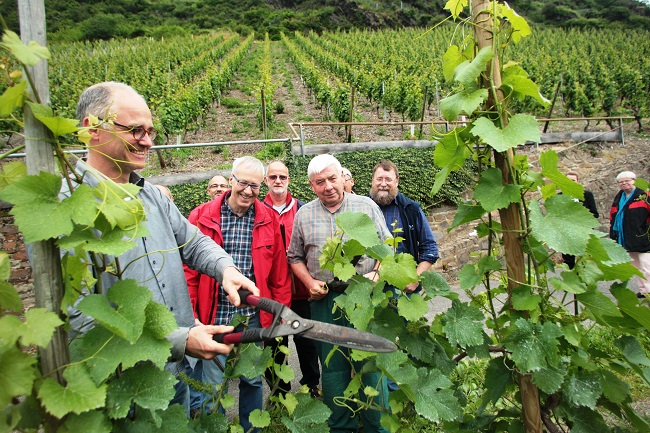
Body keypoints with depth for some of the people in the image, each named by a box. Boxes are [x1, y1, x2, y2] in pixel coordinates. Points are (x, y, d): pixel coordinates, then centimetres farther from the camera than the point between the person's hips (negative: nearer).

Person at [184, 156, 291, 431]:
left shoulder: (269, 219, 1)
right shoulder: (201, 217, -4)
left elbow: (279, 271, 4)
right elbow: (189, 269, -3)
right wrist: (189, 314, -6)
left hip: (253, 315, 2)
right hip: (214, 315, -1)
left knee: (253, 380, 17)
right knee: (213, 386, 11)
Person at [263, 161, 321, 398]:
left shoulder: (302, 209, 4)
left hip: (300, 288, 0)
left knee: (305, 339, 12)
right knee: (275, 342, 12)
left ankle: (312, 384, 32)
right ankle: (279, 391, 31)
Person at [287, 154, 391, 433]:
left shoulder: (367, 206, 4)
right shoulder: (304, 215, 8)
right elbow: (295, 257, 13)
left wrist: (376, 275, -10)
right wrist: (309, 282, -2)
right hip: (324, 301, 2)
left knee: (371, 365, 4)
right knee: (333, 368, 12)